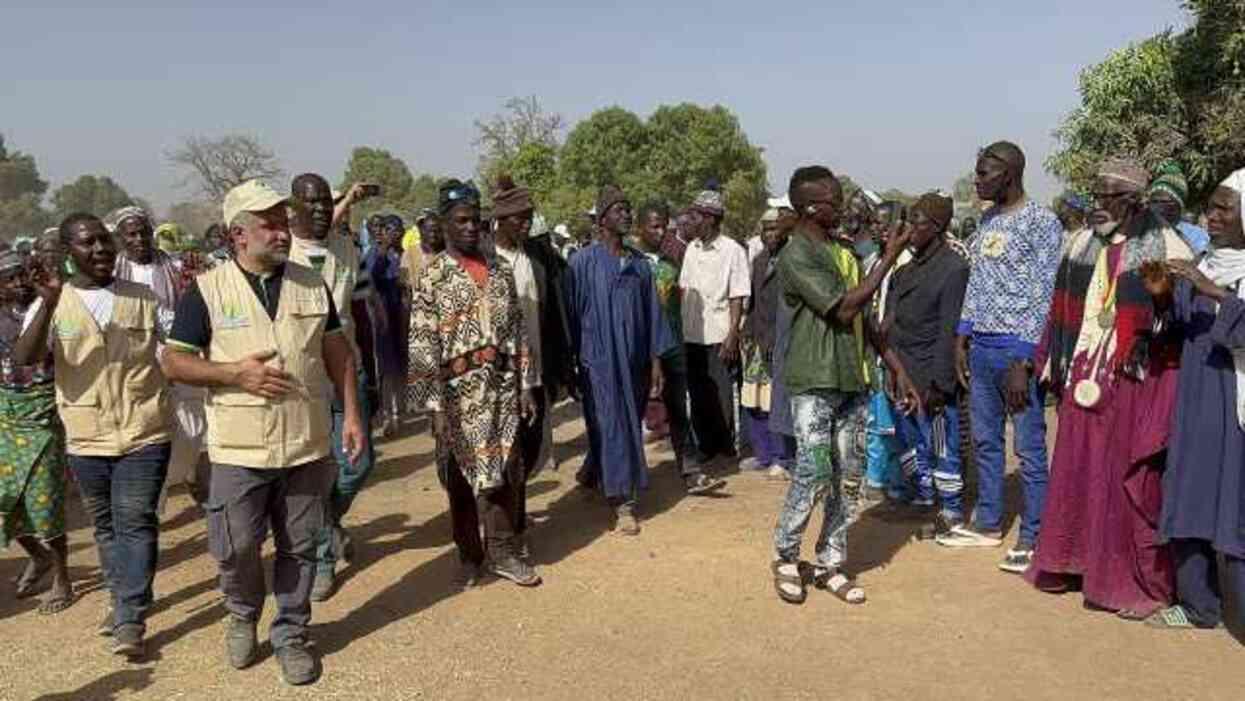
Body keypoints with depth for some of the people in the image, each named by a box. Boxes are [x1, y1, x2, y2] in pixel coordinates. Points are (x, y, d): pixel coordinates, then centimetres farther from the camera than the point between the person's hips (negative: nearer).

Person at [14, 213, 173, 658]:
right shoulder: (52, 305, 0)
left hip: (144, 433, -2)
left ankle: (130, 620, 4)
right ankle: (123, 599, 35)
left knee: (135, 523, -2)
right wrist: (48, 304, -28)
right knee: (107, 526, 17)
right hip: (87, 439, 2)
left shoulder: (144, 298, 2)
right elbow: (24, 359, -15)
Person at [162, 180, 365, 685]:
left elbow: (337, 351, 9)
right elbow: (174, 362, -2)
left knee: (299, 548, 11)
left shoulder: (312, 283, 4)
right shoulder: (207, 290, -4)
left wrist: (351, 414, 3)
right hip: (239, 448, -2)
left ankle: (291, 635, 29)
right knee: (236, 548, 6)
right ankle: (242, 614, 37)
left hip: (307, 444, 2)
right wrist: (236, 373, -16)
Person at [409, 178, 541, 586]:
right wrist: (435, 405, -15)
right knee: (462, 475, 8)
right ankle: (470, 555, 24)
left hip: (503, 385, 4)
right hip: (459, 389, -3)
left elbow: (517, 330, 11)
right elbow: (423, 345, -10)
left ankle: (503, 552, 22)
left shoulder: (500, 270, 9)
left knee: (504, 470, 7)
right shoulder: (432, 276, -5)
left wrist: (525, 385, 6)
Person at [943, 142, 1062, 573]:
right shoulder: (987, 222, 14)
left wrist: (1023, 362, -17)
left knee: (1030, 448, 0)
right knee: (984, 441, 14)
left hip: (1017, 349, -8)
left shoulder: (1041, 222, -9)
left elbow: (1044, 297, -13)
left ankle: (1033, 539, 10)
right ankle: (987, 523, 27)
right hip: (981, 347, 8)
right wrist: (962, 339, 12)